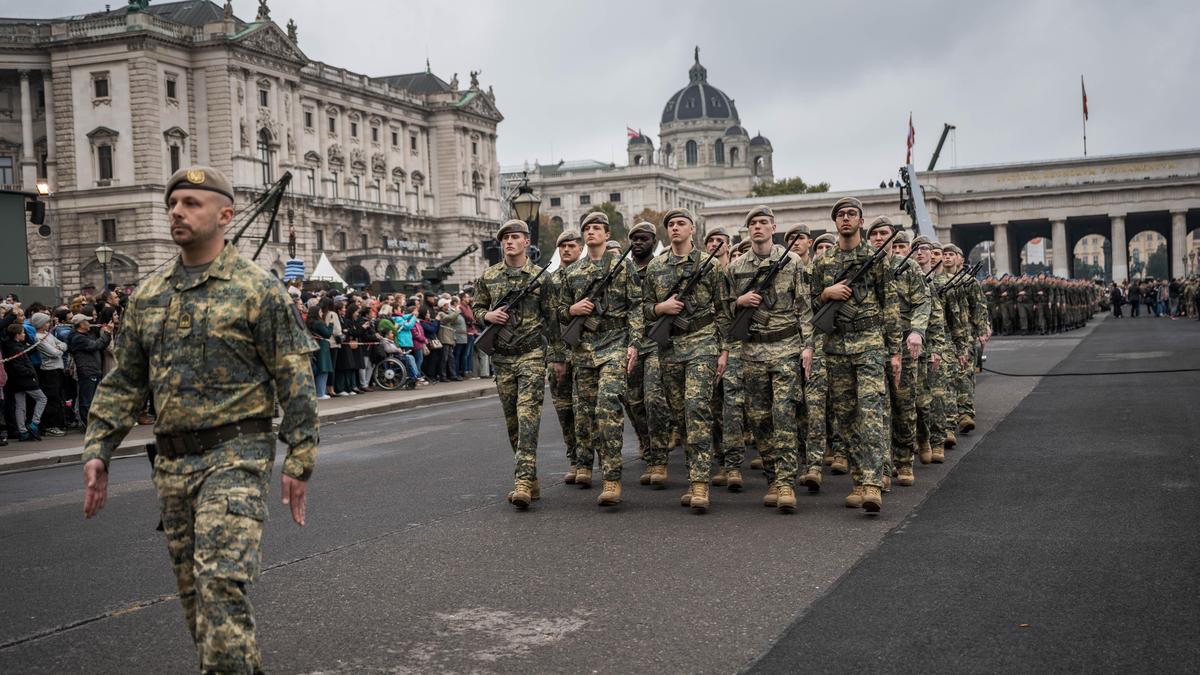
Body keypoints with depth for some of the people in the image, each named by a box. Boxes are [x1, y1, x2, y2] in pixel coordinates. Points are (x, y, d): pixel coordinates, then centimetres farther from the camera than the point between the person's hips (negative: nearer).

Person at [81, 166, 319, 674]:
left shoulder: (258, 289, -5)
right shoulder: (148, 296, 12)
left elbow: (295, 379, -7)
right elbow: (123, 382, 16)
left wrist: (299, 460, -10)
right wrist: (97, 451, 8)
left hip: (235, 456, -6)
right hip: (172, 462, 6)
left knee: (221, 582, -16)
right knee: (192, 589, 13)